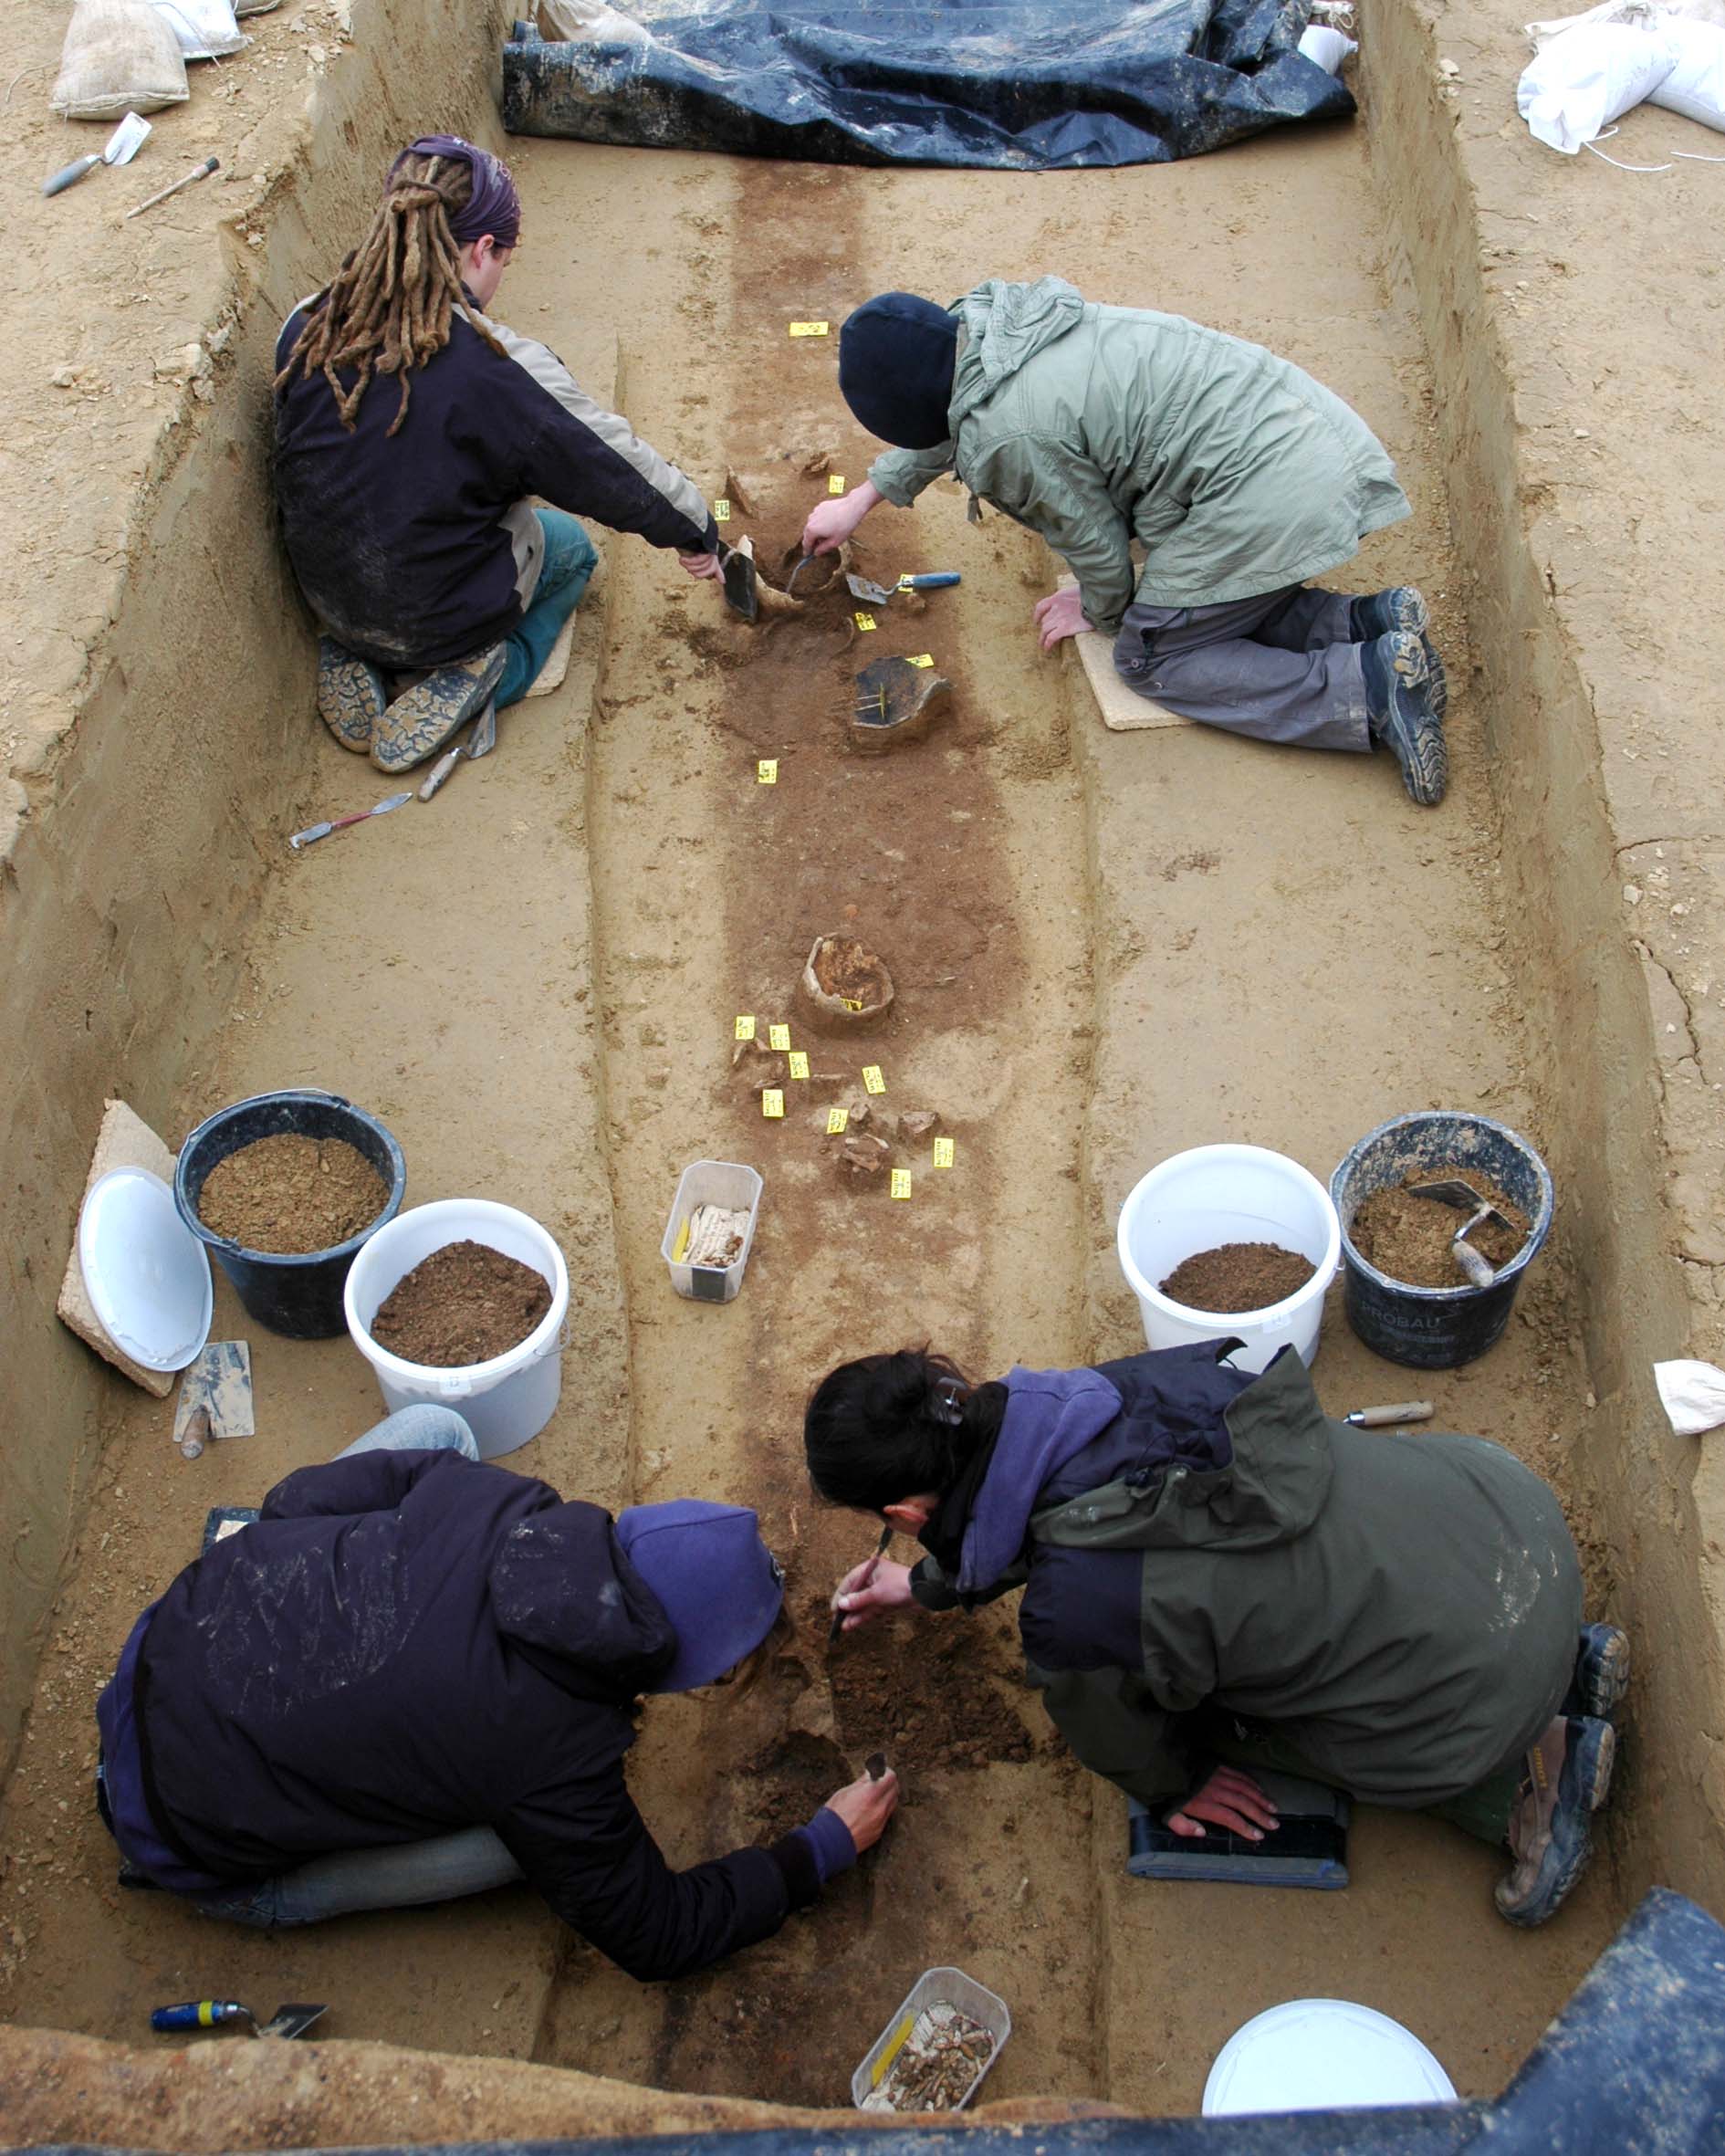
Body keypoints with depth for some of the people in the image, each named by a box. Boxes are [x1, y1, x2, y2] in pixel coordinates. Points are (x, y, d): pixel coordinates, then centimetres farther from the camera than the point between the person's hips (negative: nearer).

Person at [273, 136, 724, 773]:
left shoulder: (306, 328, -11)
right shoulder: (500, 369, -26)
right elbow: (614, 467, -14)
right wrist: (695, 530, 4)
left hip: (327, 596, 5)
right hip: (447, 617, -4)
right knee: (570, 546, 26)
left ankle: (354, 658, 13)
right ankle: (480, 678, 1)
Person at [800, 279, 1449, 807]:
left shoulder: (1006, 435, -18)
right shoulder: (981, 321, 11)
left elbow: (1095, 540, -5)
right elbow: (943, 425, 32)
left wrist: (1100, 611, 17)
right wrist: (860, 500, 43)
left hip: (1267, 503, -10)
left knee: (1152, 657, 3)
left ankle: (1376, 690, -10)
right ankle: (1369, 622, 6)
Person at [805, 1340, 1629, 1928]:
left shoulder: (1069, 1616, -24)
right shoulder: (1110, 1388, -5)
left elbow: (1122, 1737, 1)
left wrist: (1176, 1784, 23)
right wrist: (929, 1584, 34)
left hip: (1480, 1693, -6)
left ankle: (1521, 1773, 13)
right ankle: (1566, 1661, 26)